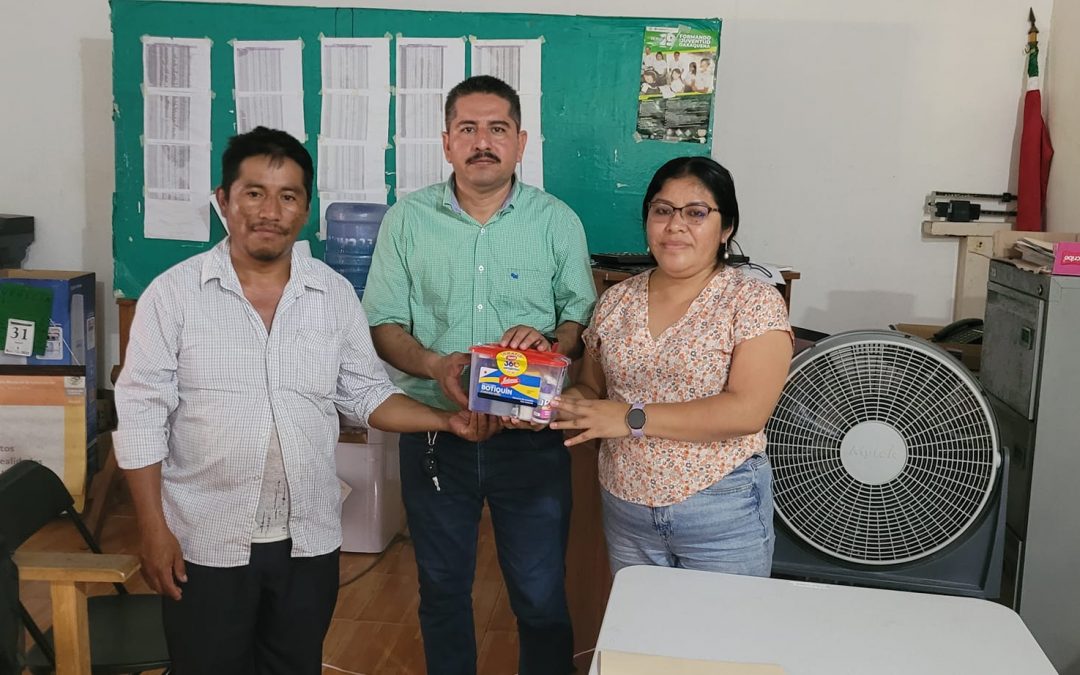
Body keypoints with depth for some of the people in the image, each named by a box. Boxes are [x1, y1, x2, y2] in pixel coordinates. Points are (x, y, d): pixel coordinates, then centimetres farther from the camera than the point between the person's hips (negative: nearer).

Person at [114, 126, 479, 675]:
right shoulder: (172, 294, -7)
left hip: (309, 541, 3)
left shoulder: (335, 295, 1)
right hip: (205, 542, -2)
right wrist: (153, 530, -10)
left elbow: (368, 394, 7)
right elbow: (142, 414, -7)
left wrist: (447, 421, -8)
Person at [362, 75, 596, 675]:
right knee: (442, 590, 18)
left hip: (530, 437, -1)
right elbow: (383, 323, 0)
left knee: (541, 598, 7)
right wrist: (435, 366, -19)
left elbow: (584, 315, 4)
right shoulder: (407, 220, 2)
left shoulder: (558, 222, 1)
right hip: (433, 431, 1)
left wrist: (552, 342, -19)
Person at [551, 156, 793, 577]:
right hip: (625, 509, 4)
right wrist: (559, 403, -12)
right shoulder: (617, 301, 3)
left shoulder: (755, 302, -11)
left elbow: (748, 411, -21)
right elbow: (591, 389, 12)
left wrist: (633, 418, -23)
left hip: (722, 517, -4)